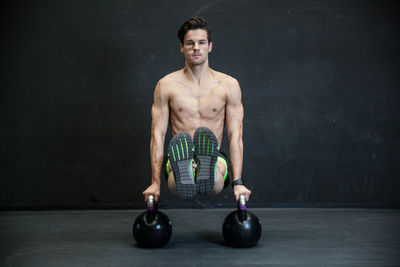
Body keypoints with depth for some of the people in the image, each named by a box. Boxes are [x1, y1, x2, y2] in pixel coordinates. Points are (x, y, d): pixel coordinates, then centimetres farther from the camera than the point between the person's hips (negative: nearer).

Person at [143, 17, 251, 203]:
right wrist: (155, 182, -6)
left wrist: (238, 183, -8)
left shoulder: (229, 85, 4)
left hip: (214, 156, 0)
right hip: (181, 159, 0)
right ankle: (183, 176, -64)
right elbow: (158, 134, 1)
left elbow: (235, 135, 0)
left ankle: (208, 172, -64)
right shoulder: (166, 85, 5)